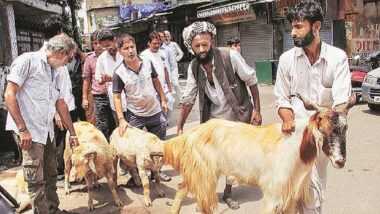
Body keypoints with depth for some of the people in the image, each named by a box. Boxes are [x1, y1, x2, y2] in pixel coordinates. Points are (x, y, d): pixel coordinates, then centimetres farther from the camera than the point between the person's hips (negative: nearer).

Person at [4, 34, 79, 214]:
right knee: (36, 180, -2)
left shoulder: (55, 73, 16)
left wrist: (72, 133, 23)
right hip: (29, 131, -8)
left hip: (48, 131, 8)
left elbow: (61, 104, 22)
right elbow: (9, 95, -12)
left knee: (51, 175, 15)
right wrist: (23, 129, -17)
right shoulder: (27, 60, -7)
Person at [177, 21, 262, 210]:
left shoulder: (230, 56, -20)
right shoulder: (193, 67, -8)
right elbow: (188, 98, 0)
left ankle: (227, 193, 31)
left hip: (240, 116, -2)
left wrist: (257, 110, -12)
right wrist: (180, 126, 0)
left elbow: (251, 81, -11)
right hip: (215, 119, 2)